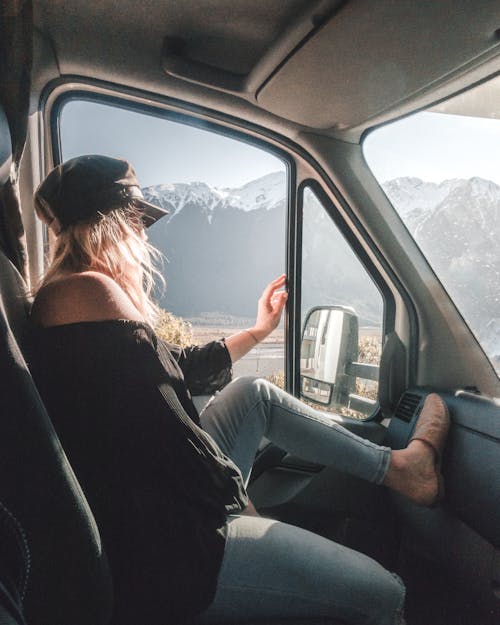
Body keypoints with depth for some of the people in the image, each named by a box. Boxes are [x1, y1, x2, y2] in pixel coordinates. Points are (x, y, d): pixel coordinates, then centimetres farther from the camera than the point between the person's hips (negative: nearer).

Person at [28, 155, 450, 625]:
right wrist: (236, 502, -2)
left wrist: (259, 330, 27)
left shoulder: (64, 298, 12)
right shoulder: (87, 291, -19)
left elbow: (180, 368, 18)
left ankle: (399, 466, 25)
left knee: (254, 394, 18)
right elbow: (165, 433, -20)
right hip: (163, 554, -10)